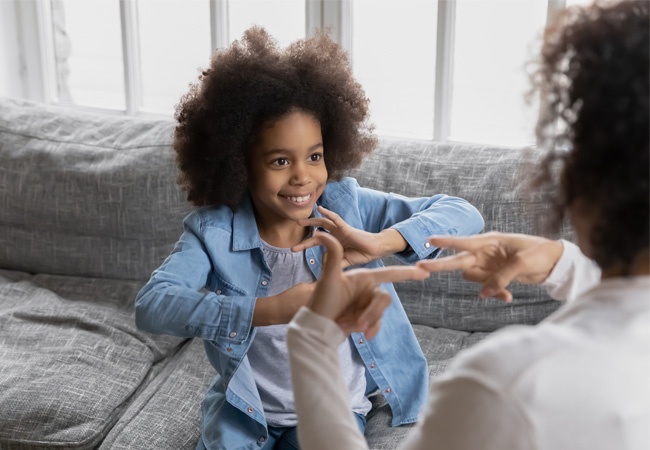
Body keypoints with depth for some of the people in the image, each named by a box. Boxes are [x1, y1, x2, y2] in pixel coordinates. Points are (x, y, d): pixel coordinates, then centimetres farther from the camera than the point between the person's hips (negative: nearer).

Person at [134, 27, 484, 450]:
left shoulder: (346, 205, -11)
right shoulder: (213, 230, -14)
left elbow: (464, 215, -15)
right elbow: (151, 305, -30)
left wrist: (379, 243, -33)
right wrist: (267, 310, -41)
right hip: (245, 408, 0)